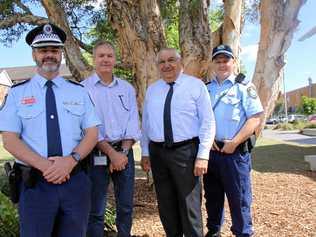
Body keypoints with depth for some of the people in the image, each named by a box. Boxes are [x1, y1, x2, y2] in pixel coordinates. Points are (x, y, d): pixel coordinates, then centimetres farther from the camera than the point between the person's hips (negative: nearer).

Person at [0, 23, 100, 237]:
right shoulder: (17, 93, 4)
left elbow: (92, 133, 2)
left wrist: (71, 160, -16)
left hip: (75, 181, 2)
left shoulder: (79, 91, 7)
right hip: (35, 183, -1)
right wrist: (44, 166, -17)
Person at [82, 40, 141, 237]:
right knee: (96, 210, 4)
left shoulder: (127, 88, 10)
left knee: (126, 207, 11)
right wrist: (111, 152, -12)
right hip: (97, 154, -3)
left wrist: (124, 152, -7)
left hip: (124, 152, 4)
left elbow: (133, 122, 5)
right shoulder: (84, 88, -2)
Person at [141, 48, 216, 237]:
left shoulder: (196, 85, -2)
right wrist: (145, 153, 12)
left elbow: (208, 122, -6)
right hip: (157, 152, 5)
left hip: (185, 151, -4)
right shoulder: (152, 90, 12)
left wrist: (203, 155, -13)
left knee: (189, 205, 3)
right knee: (166, 205, 15)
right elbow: (146, 123, 15)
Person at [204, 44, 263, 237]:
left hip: (235, 151, -4)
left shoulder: (244, 87, -2)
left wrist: (234, 143, -15)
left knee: (239, 198, 2)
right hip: (211, 151, 5)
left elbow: (255, 118, -10)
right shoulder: (206, 89, 10)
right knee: (212, 196, 17)